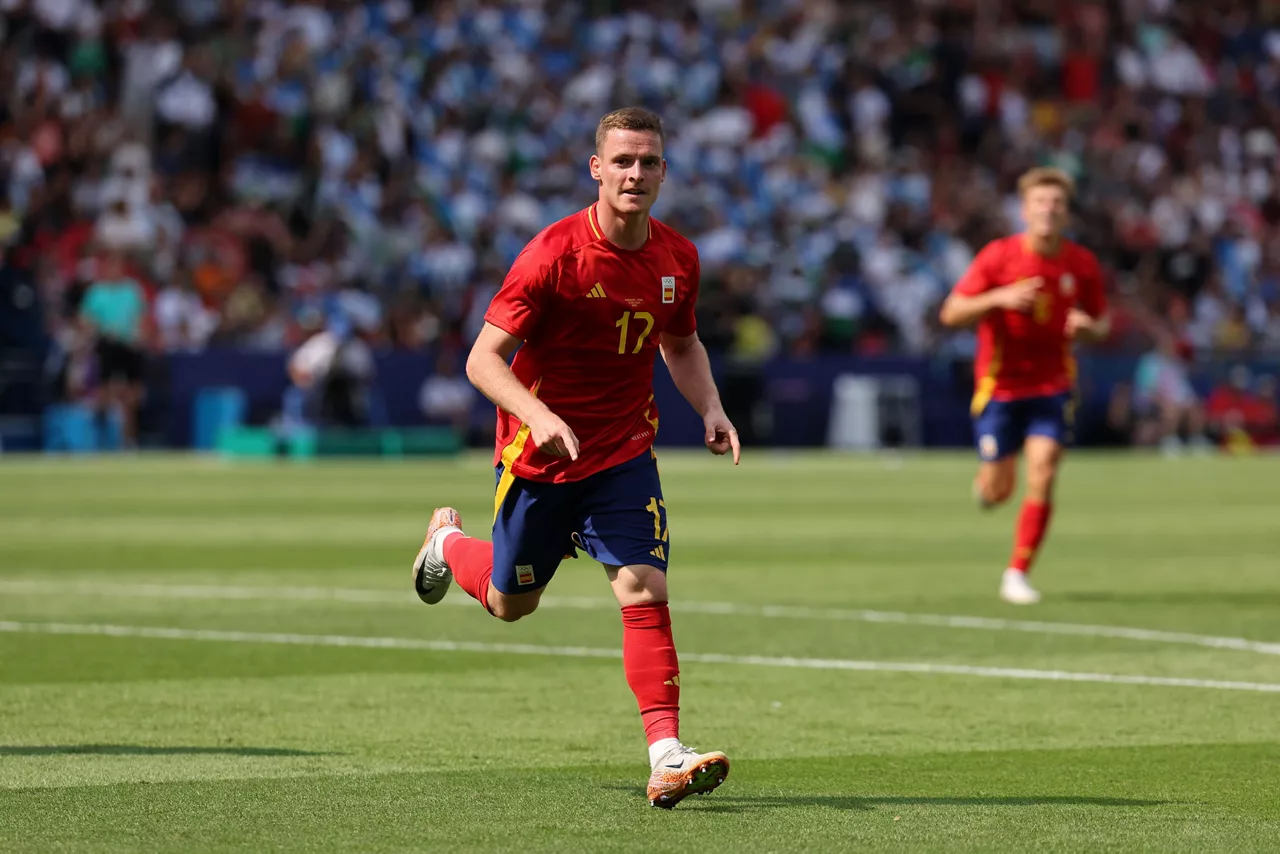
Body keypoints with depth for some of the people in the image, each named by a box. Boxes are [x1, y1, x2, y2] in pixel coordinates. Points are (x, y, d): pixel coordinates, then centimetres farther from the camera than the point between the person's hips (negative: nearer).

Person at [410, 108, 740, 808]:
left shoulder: (677, 259, -4)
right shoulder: (555, 253, -20)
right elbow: (482, 360, -21)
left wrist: (710, 408, -1)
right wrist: (539, 416, -37)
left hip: (624, 453, 3)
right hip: (538, 455, -3)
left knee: (645, 591, -16)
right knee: (511, 603, 16)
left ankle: (667, 757, -20)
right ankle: (448, 539, 50)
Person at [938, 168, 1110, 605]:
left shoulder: (1082, 264, -3)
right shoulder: (998, 256, -11)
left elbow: (1101, 321, 10)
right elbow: (951, 313, -11)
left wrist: (1088, 327, -15)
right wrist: (1000, 297, -27)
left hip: (1053, 385, 1)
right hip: (1000, 384, -1)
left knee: (1042, 477, -15)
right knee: (998, 492, 1)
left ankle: (1018, 575, -5)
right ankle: (985, 480, 40)